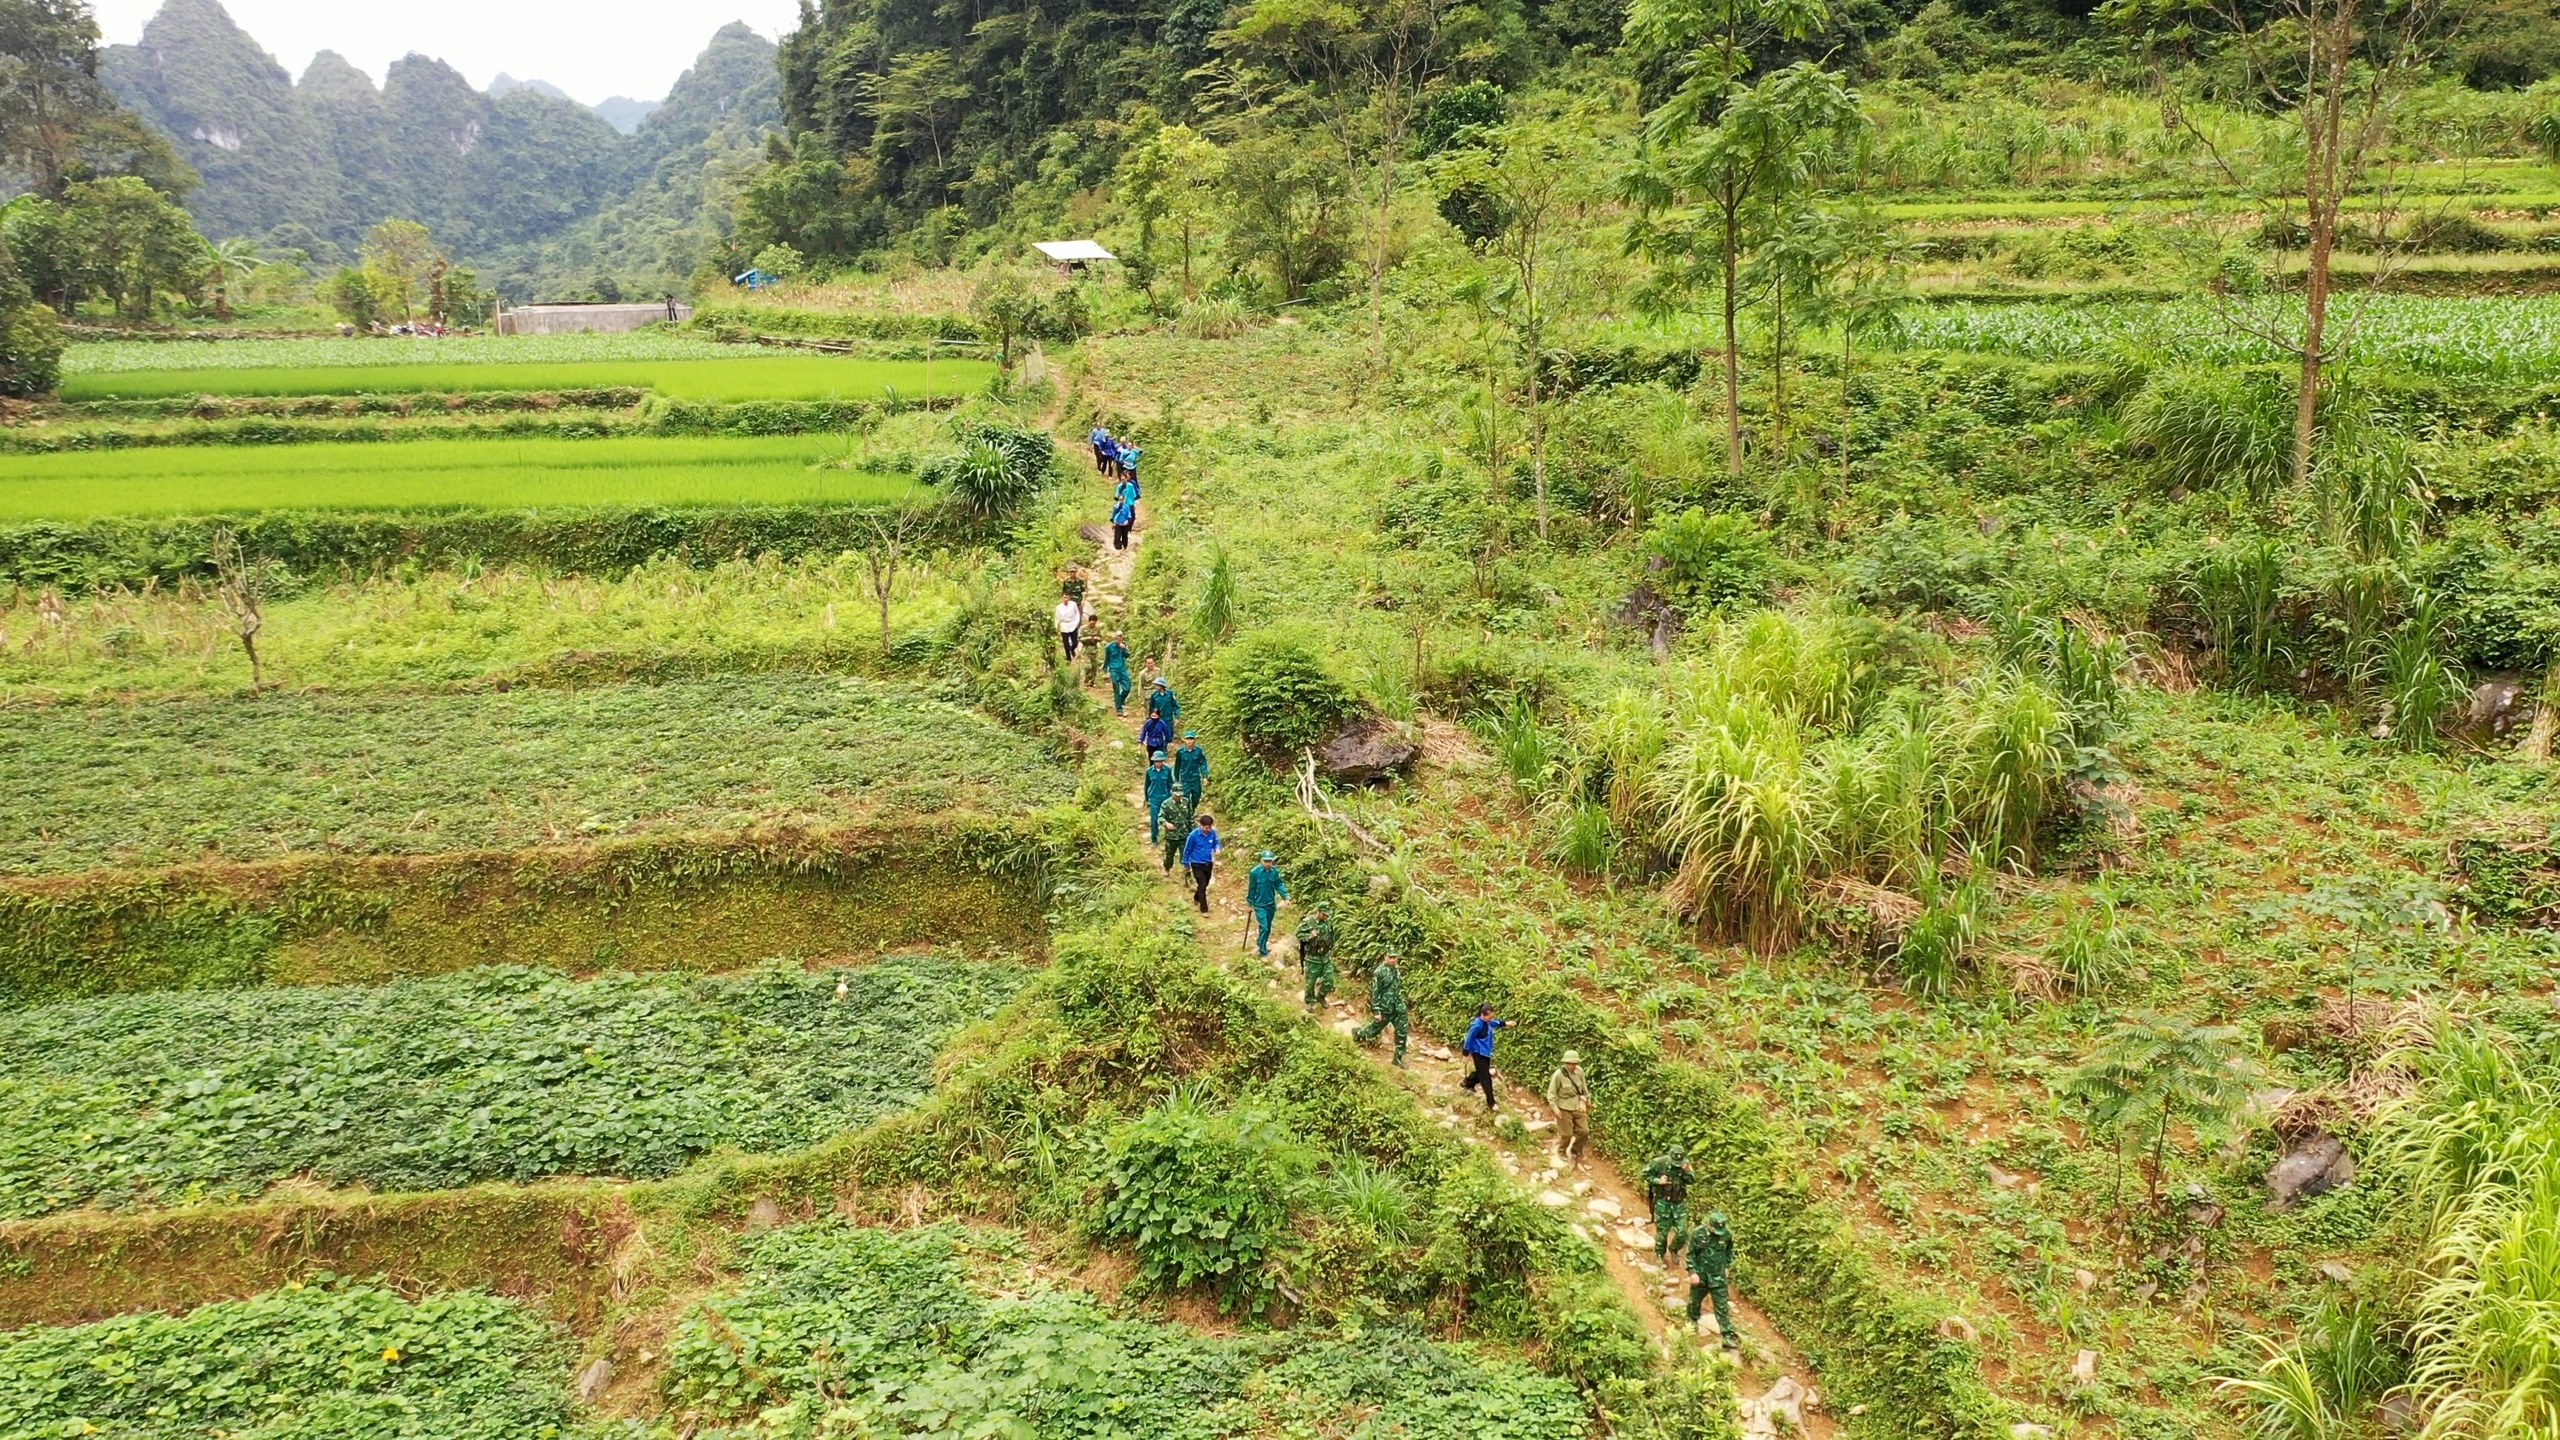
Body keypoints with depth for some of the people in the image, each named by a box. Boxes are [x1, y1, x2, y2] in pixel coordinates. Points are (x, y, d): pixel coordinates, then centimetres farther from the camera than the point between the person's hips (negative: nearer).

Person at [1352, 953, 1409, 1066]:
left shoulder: (1397, 969, 3)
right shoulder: (1379, 972, -20)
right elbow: (1375, 993, -18)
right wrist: (1376, 1011, -18)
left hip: (1398, 1007, 6)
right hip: (1385, 1008, -6)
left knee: (1402, 1031, 3)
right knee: (1375, 1028, 12)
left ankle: (1399, 1057, 14)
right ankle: (1357, 1034, 42)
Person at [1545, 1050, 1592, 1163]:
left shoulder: (1579, 1071, -8)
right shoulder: (1558, 1075, -21)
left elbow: (1584, 1086, 10)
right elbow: (1551, 1092, -14)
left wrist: (1587, 1099, 19)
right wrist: (1554, 1107, -20)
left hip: (1578, 1106, 5)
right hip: (1564, 1108, -5)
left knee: (1584, 1131, 9)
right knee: (1566, 1134, 5)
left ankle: (1575, 1150, 36)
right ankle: (1561, 1152, 35)